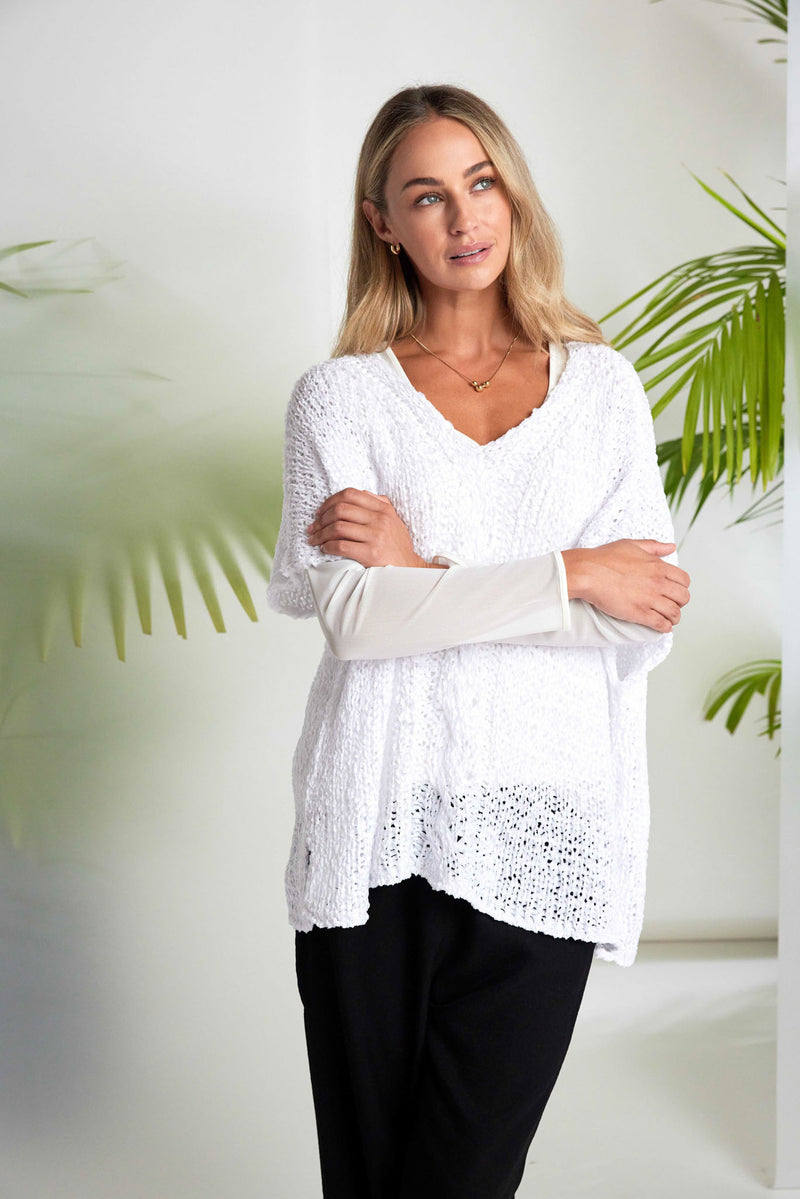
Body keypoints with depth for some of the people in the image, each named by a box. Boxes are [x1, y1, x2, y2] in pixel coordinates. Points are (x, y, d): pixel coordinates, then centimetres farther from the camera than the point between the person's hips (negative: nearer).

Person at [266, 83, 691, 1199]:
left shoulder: (605, 385, 8)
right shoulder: (340, 395, 4)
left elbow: (644, 627, -3)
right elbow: (353, 615, -10)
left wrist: (424, 573, -10)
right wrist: (568, 577, -13)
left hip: (545, 829, 1)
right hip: (380, 828, 0)